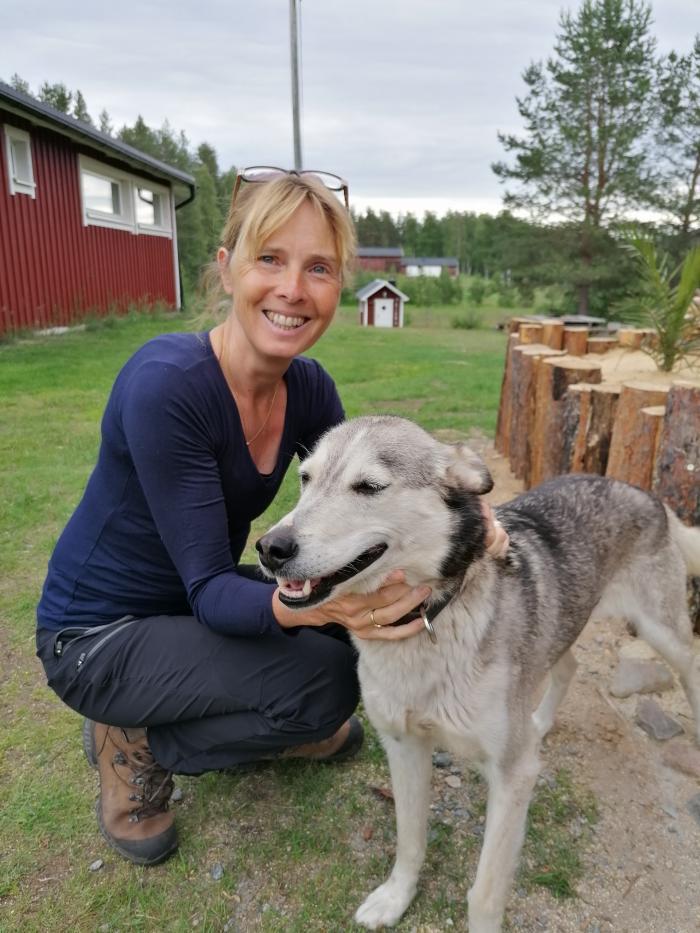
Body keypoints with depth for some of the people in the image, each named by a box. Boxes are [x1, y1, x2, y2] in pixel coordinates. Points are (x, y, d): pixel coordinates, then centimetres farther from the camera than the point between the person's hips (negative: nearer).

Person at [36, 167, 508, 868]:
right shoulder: (166, 382, -30)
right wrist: (309, 605, -47)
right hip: (98, 632, -6)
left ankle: (283, 725, 18)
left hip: (197, 602, 7)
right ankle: (132, 742, 1)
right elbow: (210, 589, -28)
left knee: (375, 620, -8)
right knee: (324, 676, -23)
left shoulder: (308, 388, -8)